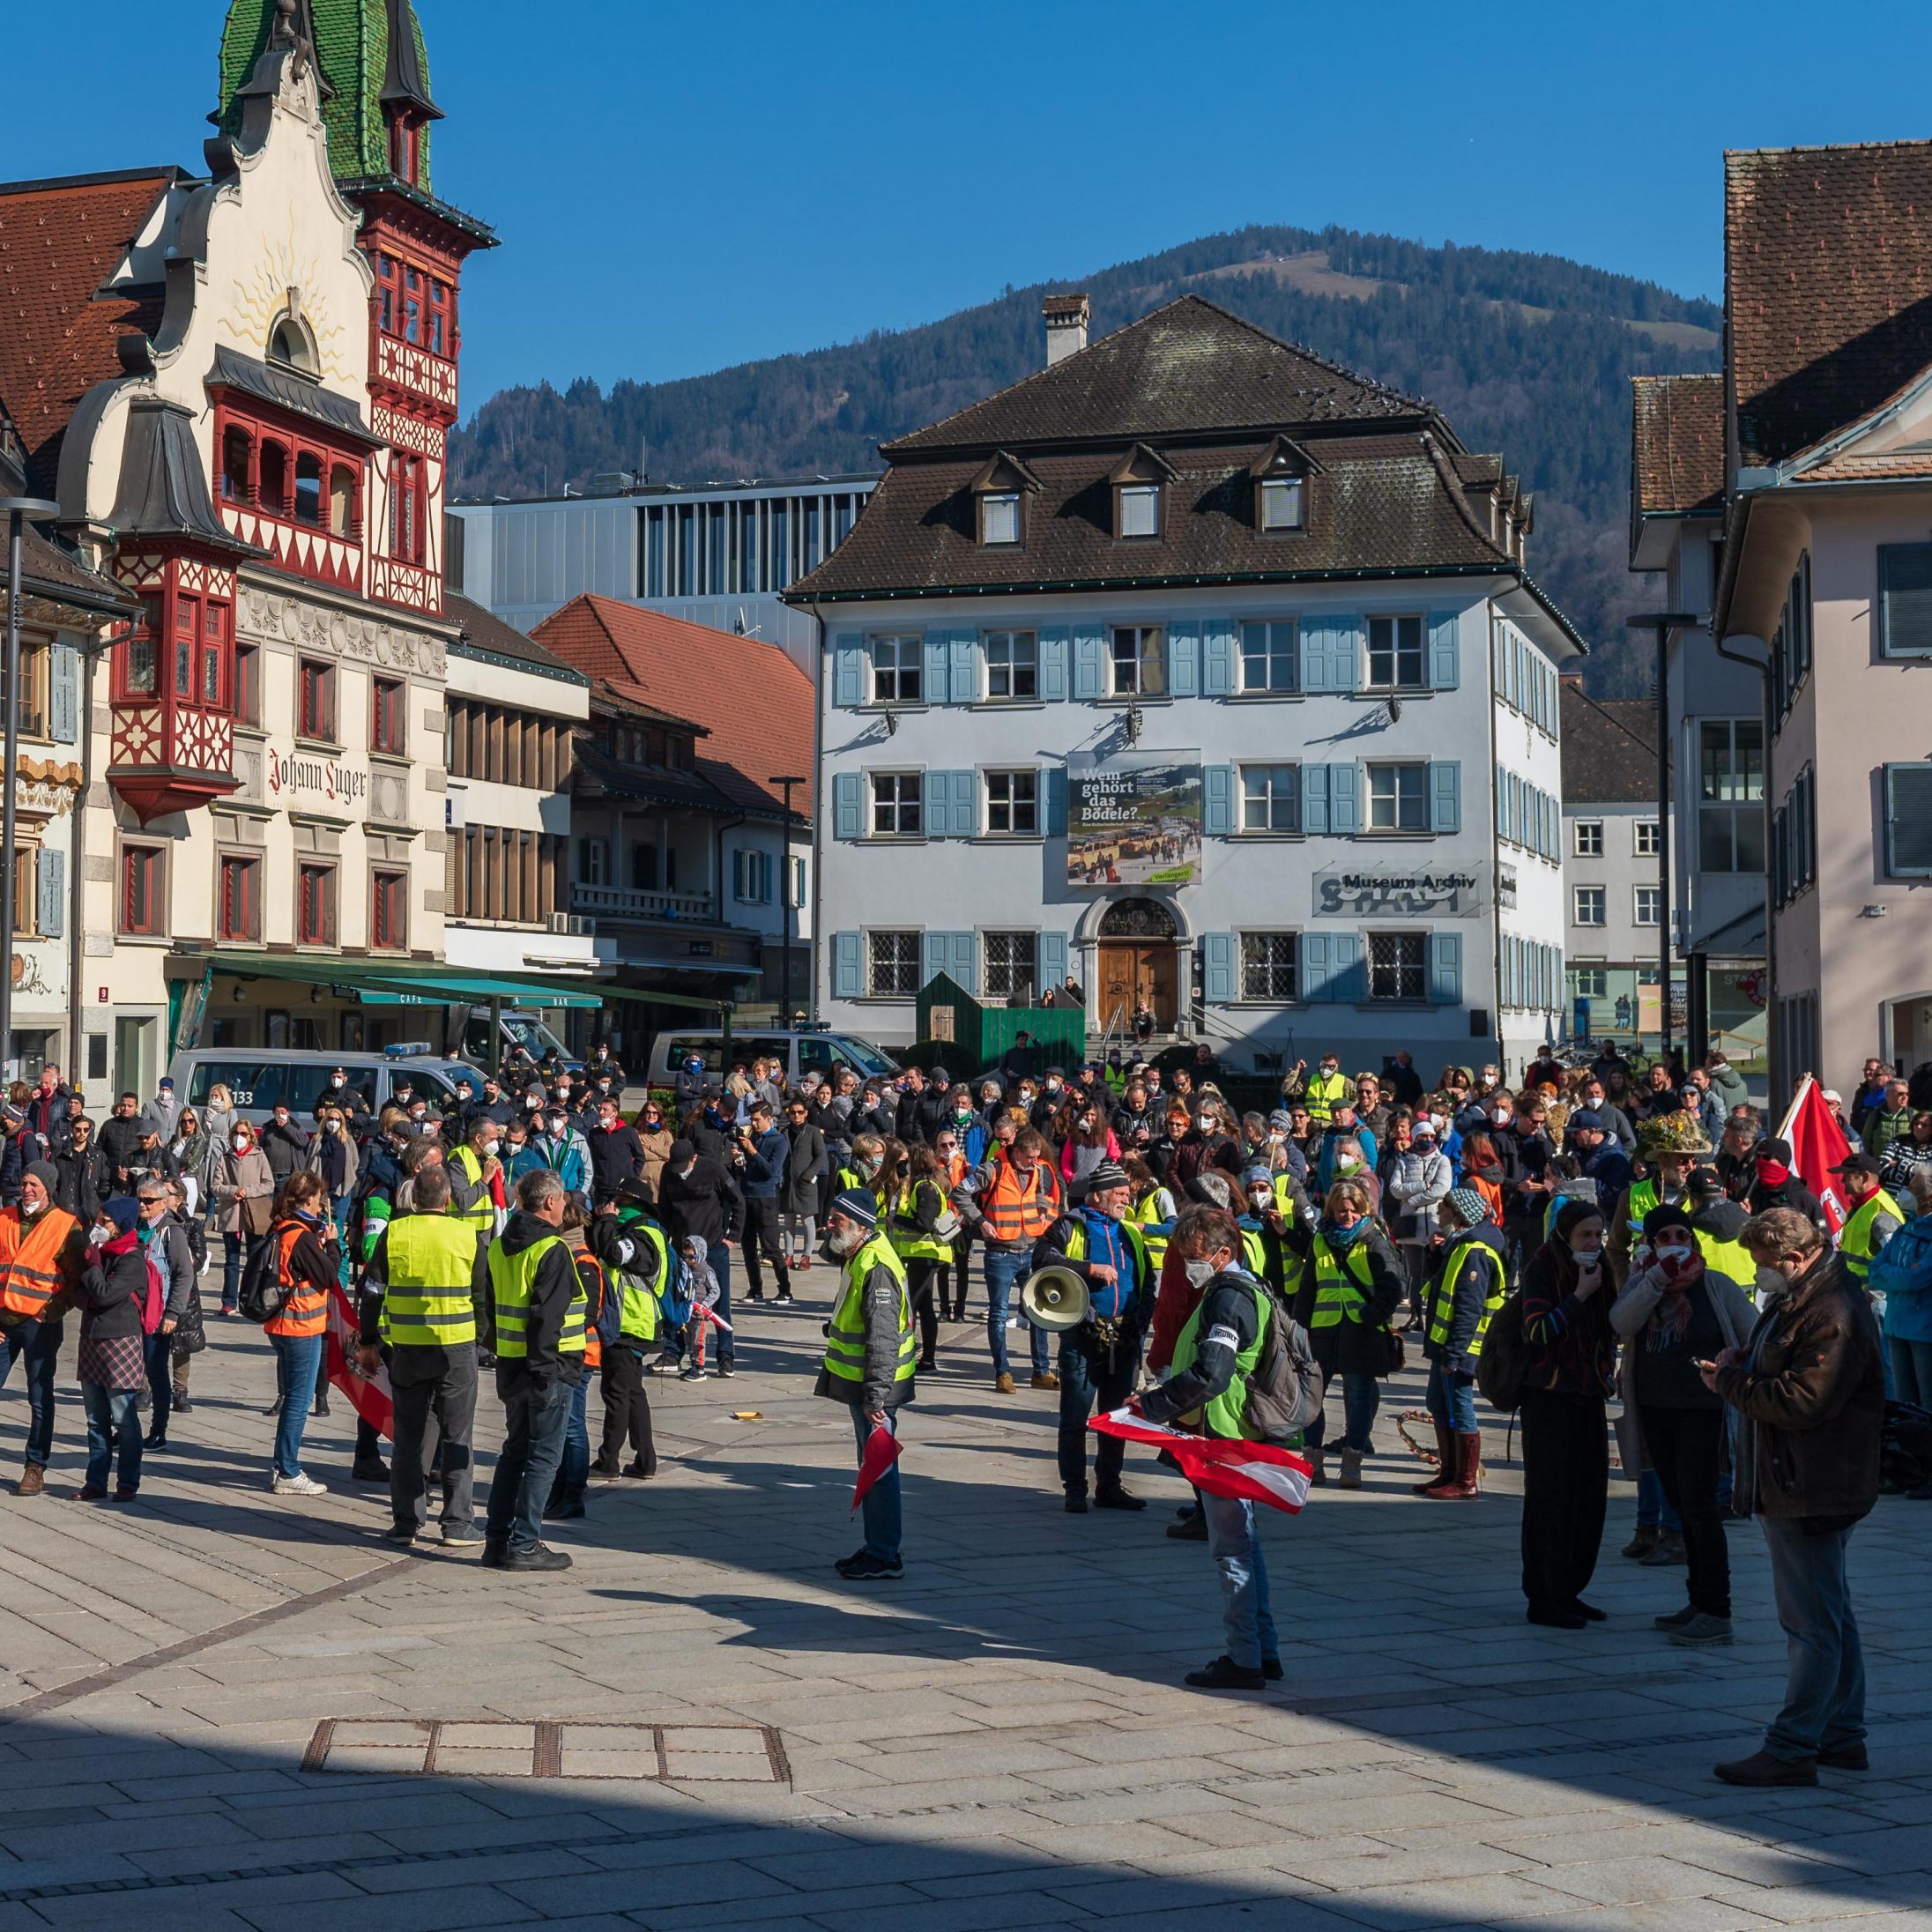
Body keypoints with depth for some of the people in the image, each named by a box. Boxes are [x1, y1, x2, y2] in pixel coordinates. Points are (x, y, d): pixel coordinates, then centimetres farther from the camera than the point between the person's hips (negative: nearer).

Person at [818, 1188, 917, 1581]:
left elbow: (883, 1340, -26)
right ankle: (875, 1545, 27)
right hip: (859, 1384, 10)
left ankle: (885, 1557, 3)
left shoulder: (876, 1269, -22)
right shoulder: (857, 1259, 11)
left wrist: (875, 1397, -27)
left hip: (875, 1387, -10)